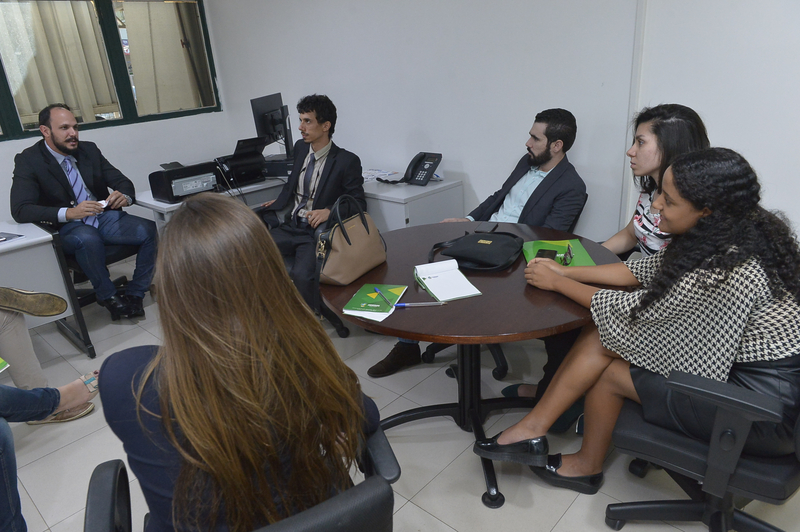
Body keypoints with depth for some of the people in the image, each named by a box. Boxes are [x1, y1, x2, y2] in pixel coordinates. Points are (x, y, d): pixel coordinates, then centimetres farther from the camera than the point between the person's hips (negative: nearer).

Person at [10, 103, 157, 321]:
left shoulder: (89, 149, 8)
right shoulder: (28, 160, -4)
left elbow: (122, 181, 9)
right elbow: (20, 209, -15)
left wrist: (125, 196, -18)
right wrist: (68, 213, -32)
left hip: (106, 217, 4)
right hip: (68, 227, -4)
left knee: (152, 230, -22)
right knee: (87, 238, -39)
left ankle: (133, 296, -9)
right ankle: (109, 297, -14)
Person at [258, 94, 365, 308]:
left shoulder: (347, 161, -6)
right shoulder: (300, 148, 12)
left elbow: (359, 203, -4)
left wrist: (329, 211, -20)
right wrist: (279, 201, 14)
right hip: (289, 226, 6)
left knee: (301, 274, -32)